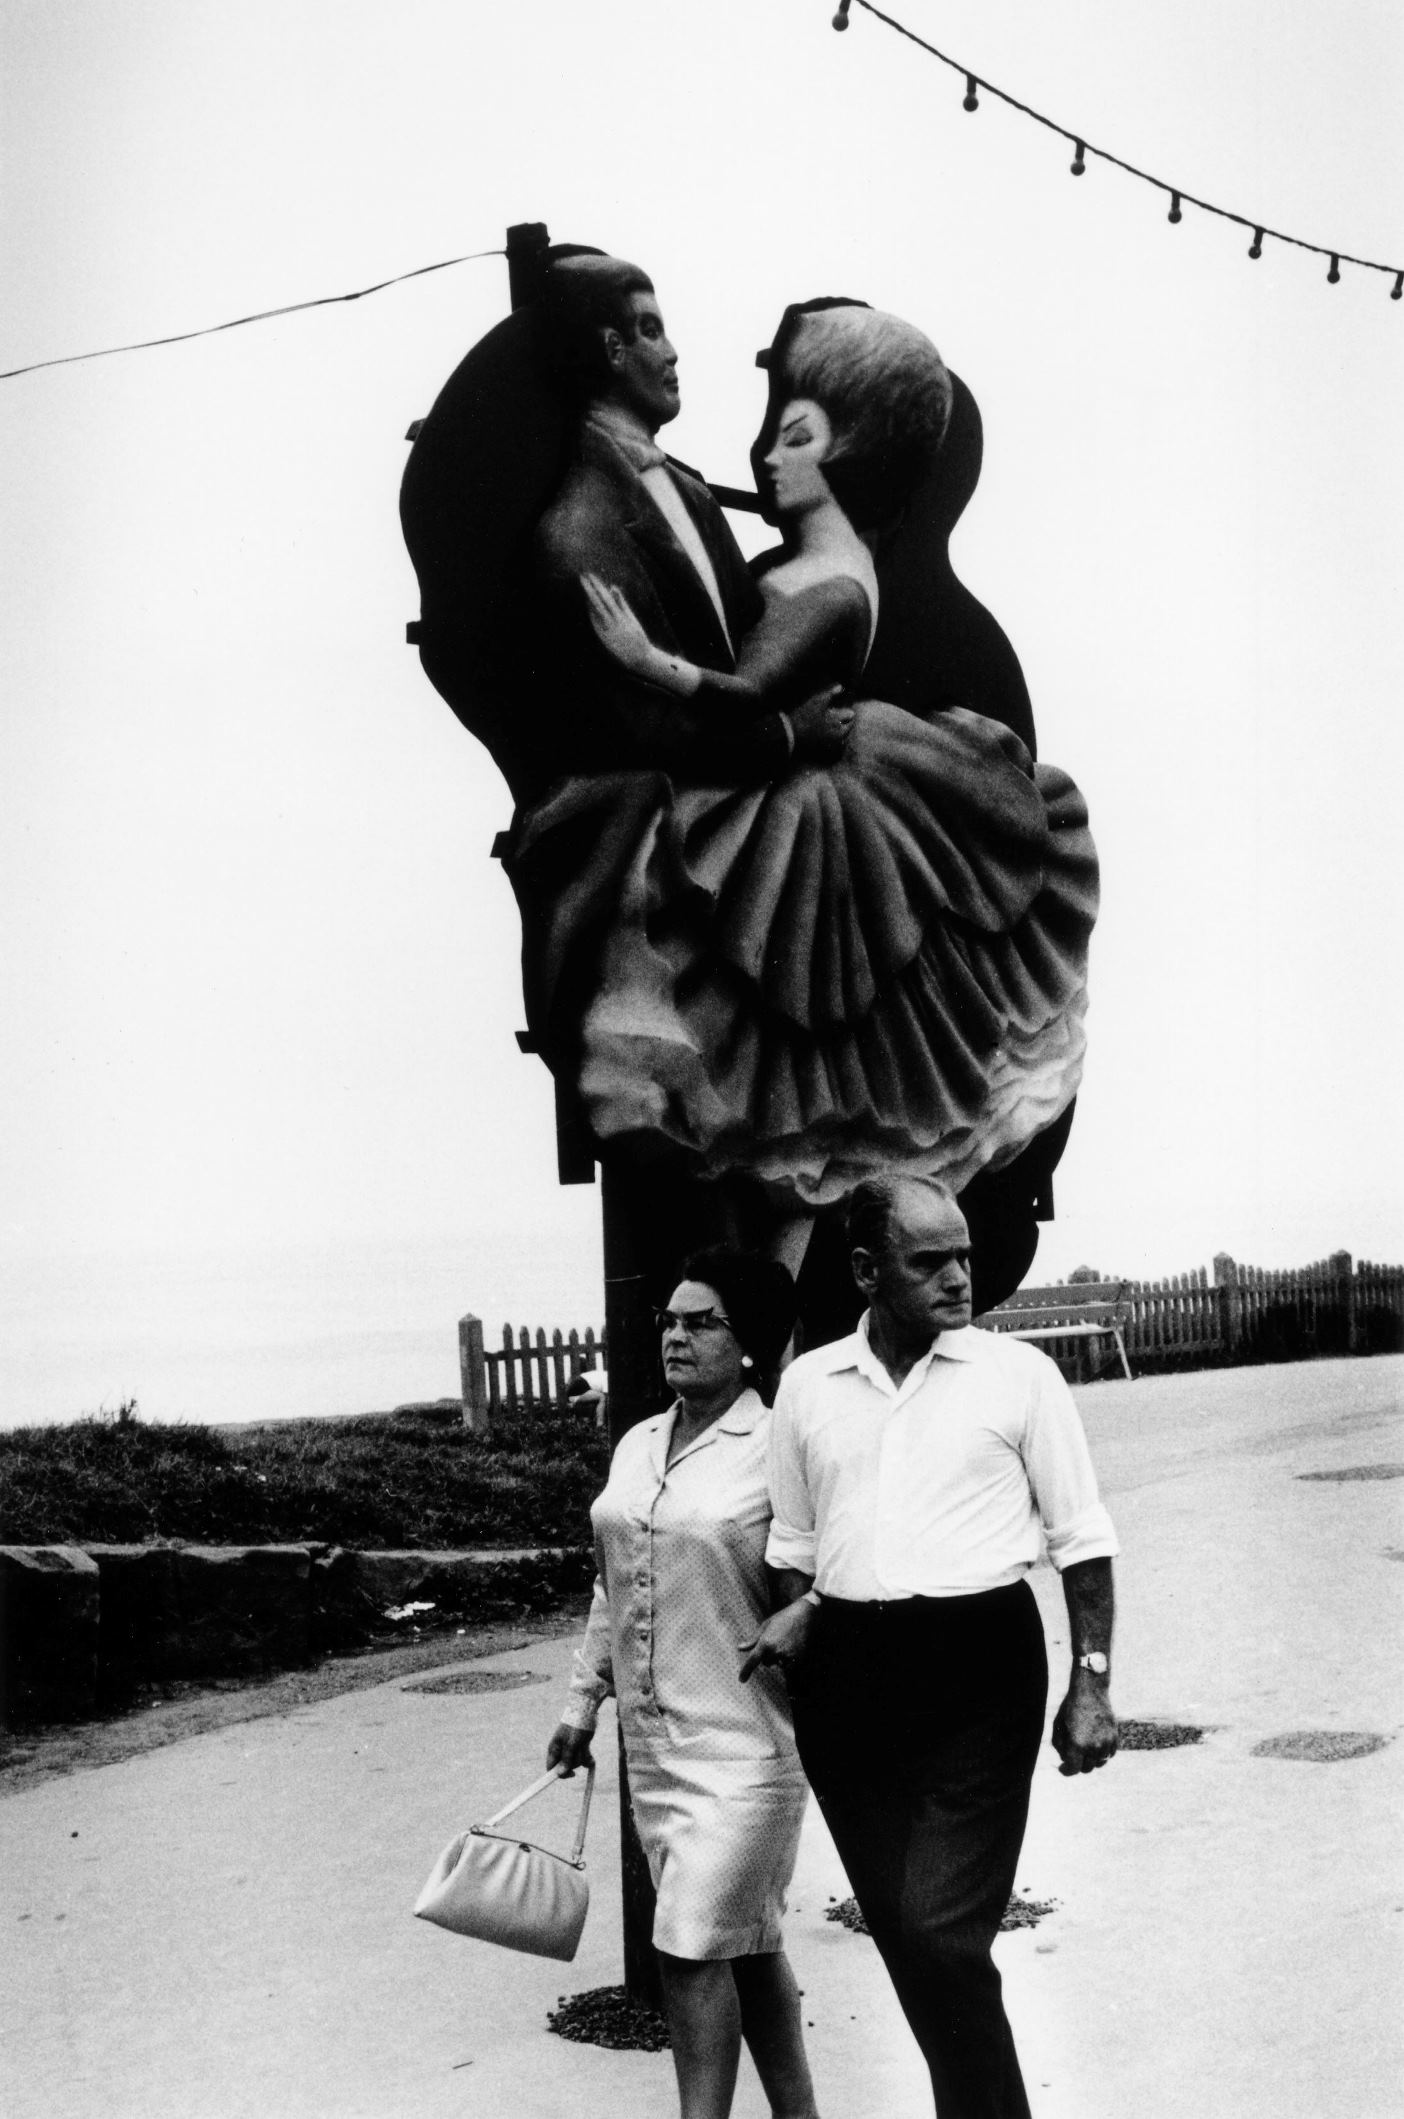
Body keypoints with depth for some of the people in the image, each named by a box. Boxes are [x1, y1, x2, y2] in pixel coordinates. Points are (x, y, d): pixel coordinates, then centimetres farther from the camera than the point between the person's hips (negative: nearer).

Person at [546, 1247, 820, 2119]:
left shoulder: (778, 1450, -11)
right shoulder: (637, 1446, 10)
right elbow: (613, 1584, 18)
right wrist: (586, 1697, 16)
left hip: (744, 1742, -7)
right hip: (654, 1738, 7)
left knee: (692, 1948, -8)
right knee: (746, 1945, 16)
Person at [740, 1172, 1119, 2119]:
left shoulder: (1018, 1374, -2)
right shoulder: (807, 1385, 7)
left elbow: (1082, 1538, 2)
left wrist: (1092, 1682, -4)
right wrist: (800, 1609, -1)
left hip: (979, 1664, -3)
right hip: (848, 1675, 4)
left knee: (942, 1932, -12)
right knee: (901, 1932, 11)